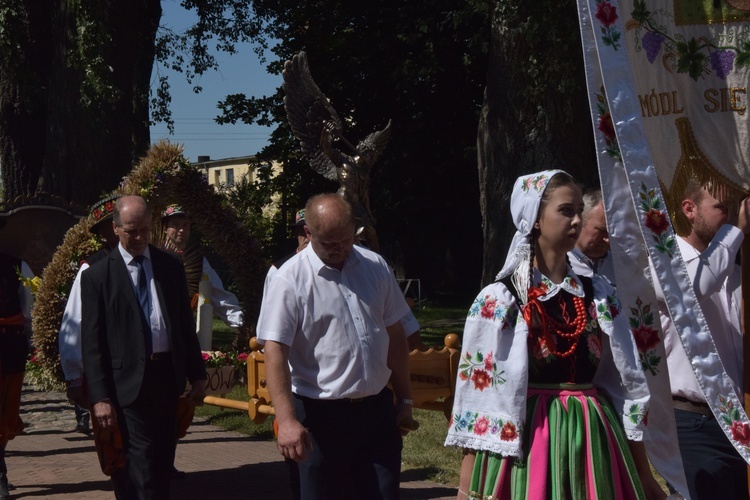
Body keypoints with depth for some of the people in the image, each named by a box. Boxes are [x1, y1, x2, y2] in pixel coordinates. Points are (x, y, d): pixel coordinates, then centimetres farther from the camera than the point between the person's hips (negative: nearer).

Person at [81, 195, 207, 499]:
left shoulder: (171, 266, 8)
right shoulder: (97, 275, -3)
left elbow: (185, 325, 13)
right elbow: (92, 342, -4)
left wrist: (197, 375, 10)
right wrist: (100, 397, -10)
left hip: (168, 374, 4)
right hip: (130, 379, -4)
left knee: (164, 457, 12)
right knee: (143, 458, -7)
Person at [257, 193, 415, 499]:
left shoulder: (375, 266, 7)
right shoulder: (291, 279, -10)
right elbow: (275, 351, -15)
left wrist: (404, 399, 14)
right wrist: (286, 420, -24)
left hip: (377, 408, 4)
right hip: (321, 416, -4)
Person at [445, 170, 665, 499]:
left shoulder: (599, 295, 7)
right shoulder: (498, 300, -6)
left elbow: (625, 383, 10)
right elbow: (475, 393, -6)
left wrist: (643, 473, 11)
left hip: (593, 442, 4)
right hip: (528, 441, -4)